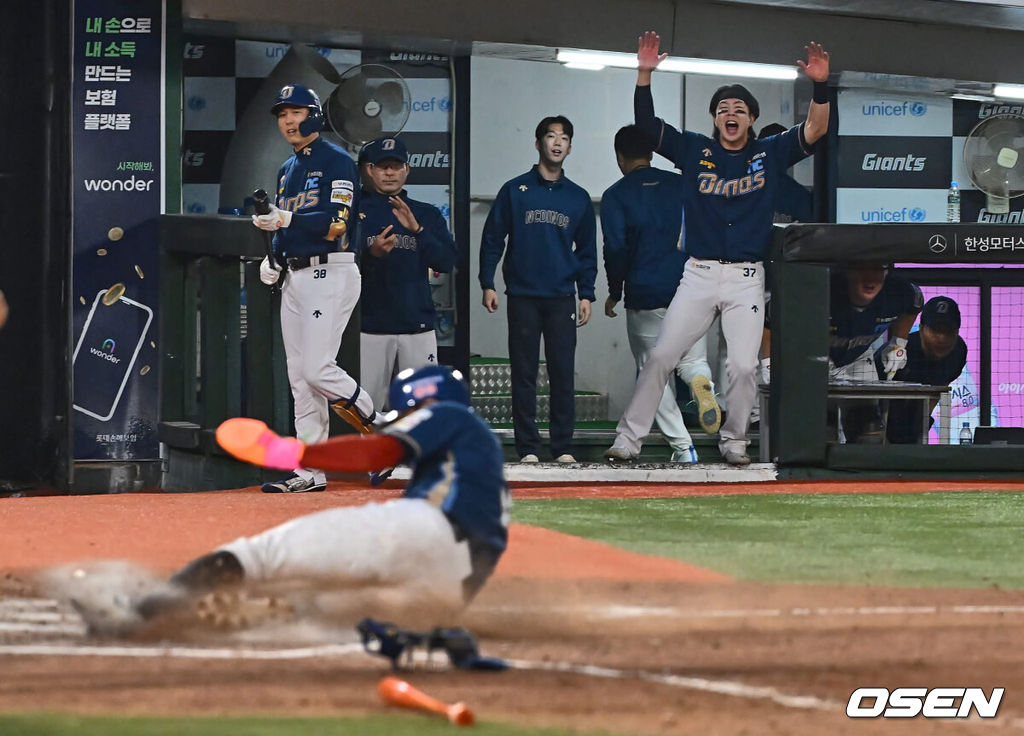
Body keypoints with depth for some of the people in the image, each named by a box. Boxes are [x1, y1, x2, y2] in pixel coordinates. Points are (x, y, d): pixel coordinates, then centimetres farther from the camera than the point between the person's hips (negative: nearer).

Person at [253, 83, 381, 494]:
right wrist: (272, 261, 8)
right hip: (294, 276, 9)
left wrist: (286, 219, -28)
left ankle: (379, 431, 3)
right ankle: (310, 471, 6)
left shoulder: (336, 161, -8)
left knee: (317, 368, -16)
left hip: (330, 273, -9)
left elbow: (335, 224, -19)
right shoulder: (287, 170, 19)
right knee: (300, 377, 5)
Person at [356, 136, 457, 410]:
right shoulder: (355, 210, 8)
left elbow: (446, 262, 2)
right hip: (370, 326, -2)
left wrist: (416, 230, -12)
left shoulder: (426, 214, 14)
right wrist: (371, 253, -21)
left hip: (418, 326, 2)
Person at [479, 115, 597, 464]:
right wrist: (487, 284, -1)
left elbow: (587, 251, 15)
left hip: (562, 298, 1)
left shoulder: (578, 198, 11)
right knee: (524, 374, -1)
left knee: (563, 373, -1)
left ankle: (563, 447, 3)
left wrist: (586, 295, 7)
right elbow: (492, 239, 6)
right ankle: (527, 447, 2)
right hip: (522, 295, -1)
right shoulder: (514, 191, 5)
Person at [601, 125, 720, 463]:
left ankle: (682, 446, -2)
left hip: (645, 297, -3)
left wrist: (614, 293, 3)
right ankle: (701, 381, -21)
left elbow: (616, 249, -9)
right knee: (691, 358, 16)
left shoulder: (615, 196, -2)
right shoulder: (682, 185, 8)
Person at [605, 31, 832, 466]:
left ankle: (733, 441, 11)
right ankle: (629, 438, 1)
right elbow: (646, 123, 0)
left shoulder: (770, 154, 8)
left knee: (743, 366, -7)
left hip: (747, 279, 0)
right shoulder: (694, 150, 8)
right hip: (699, 275, 0)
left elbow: (814, 130, -5)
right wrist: (644, 75, -14)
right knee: (661, 356, -3)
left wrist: (820, 86, -21)